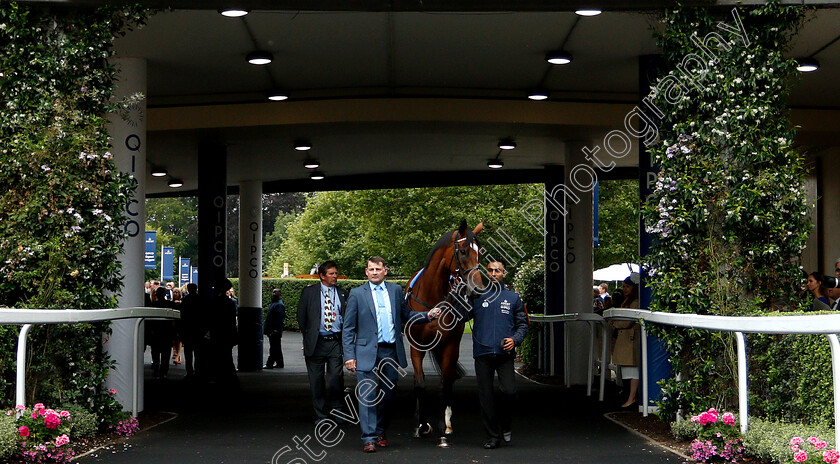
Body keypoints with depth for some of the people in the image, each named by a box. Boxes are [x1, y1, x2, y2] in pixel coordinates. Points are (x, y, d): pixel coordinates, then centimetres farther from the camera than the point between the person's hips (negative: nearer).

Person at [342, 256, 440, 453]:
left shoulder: (396, 290, 10)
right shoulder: (357, 294, 2)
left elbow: (405, 315, 18)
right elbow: (348, 329, 1)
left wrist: (427, 316, 2)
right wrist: (349, 356, -6)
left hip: (391, 352, 3)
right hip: (367, 352, -3)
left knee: (387, 395, 10)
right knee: (368, 396, -7)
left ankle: (380, 432, 27)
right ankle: (369, 438, -7)